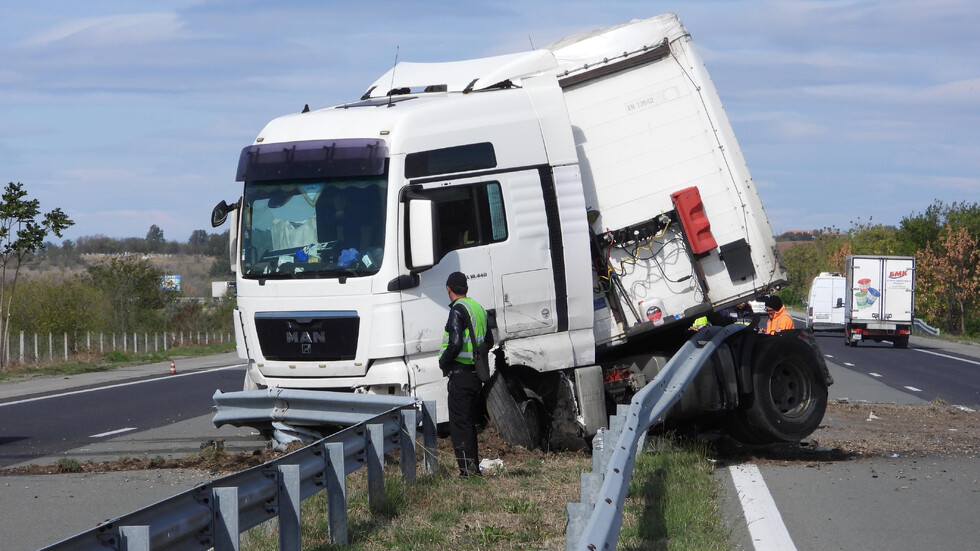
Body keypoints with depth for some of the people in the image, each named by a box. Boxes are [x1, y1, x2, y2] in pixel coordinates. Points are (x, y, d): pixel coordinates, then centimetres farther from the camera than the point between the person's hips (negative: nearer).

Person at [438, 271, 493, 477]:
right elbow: (488, 342, 24)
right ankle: (474, 466, 20)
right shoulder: (478, 308, 14)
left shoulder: (458, 310, -14)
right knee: (469, 422, 17)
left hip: (461, 374, -9)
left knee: (459, 423, -6)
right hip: (476, 375, 9)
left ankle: (467, 469, -9)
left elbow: (455, 344, -24)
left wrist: (443, 361, -8)